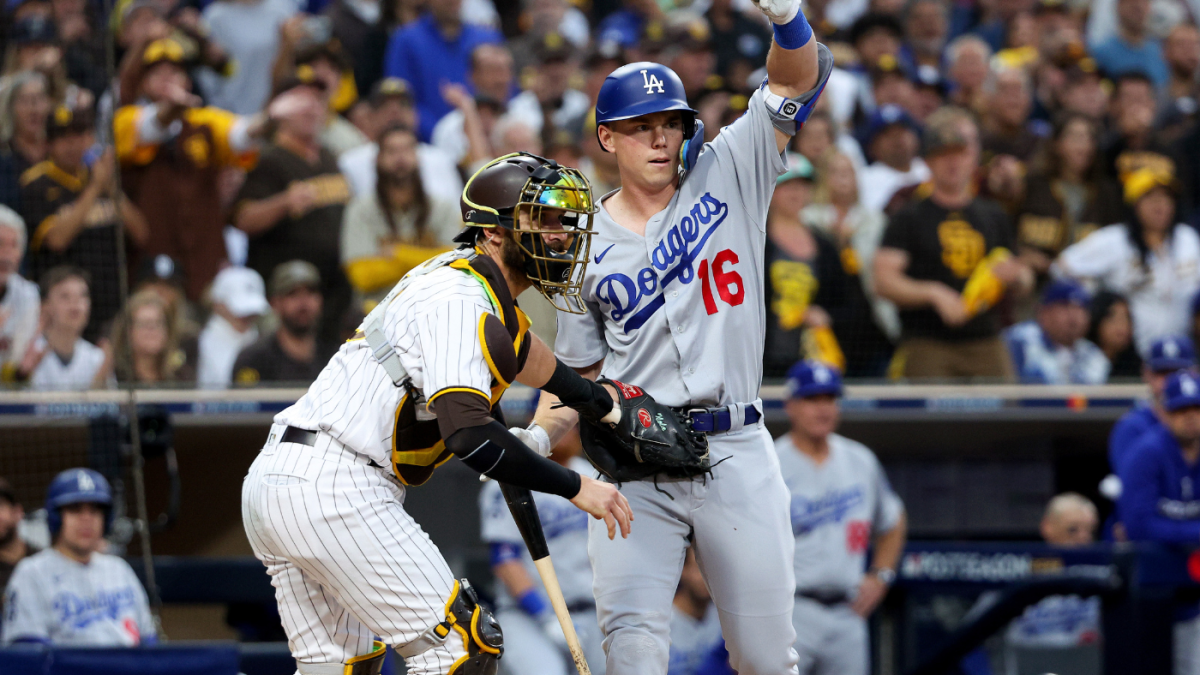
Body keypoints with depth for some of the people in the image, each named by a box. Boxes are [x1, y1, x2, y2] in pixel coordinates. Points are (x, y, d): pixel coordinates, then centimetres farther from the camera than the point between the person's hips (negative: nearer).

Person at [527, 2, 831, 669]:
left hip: (734, 452, 0)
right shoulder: (585, 247, 8)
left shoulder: (727, 177, 4)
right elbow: (578, 370, 14)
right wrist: (533, 438, -6)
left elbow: (800, 79, -4)